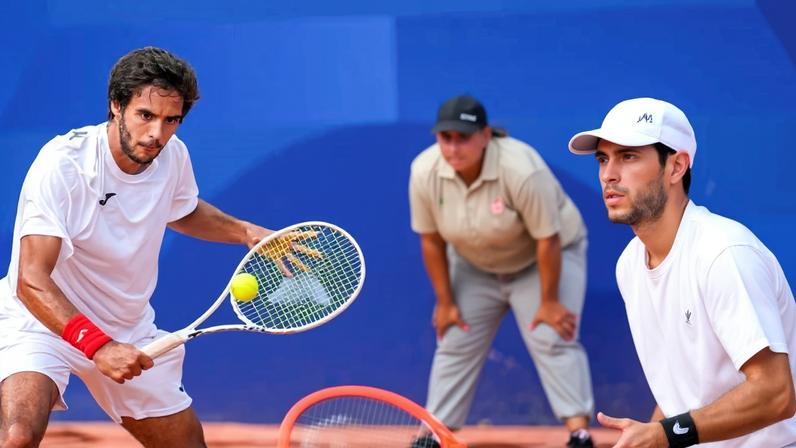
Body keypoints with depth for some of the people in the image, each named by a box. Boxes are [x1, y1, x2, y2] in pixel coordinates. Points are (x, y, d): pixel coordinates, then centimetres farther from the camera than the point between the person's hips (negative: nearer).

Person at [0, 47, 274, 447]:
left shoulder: (172, 155, -6)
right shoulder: (62, 165, -26)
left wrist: (244, 232, 4)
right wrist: (97, 345, -41)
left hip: (129, 330, 7)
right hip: (43, 321, -7)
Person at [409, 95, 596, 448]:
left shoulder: (522, 169, -37)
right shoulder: (424, 172, -23)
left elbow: (547, 239, -28)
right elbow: (431, 240, -9)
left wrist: (549, 302, -23)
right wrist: (445, 302, -4)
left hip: (546, 257, -5)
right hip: (475, 266, 5)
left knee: (552, 339, -19)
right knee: (455, 345, 5)